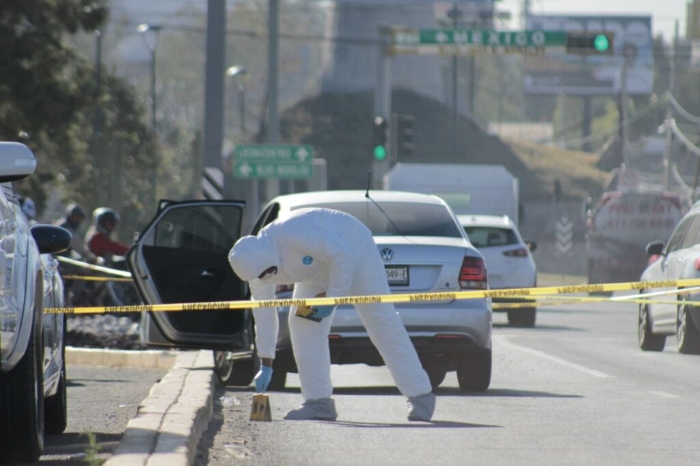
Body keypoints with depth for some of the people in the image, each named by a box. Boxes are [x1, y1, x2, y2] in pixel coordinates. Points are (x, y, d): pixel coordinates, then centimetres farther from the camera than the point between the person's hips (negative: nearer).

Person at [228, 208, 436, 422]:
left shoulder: (295, 236, -39)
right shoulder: (256, 260, -14)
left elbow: (341, 256, -32)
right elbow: (263, 314, -4)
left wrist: (332, 299, -28)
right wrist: (266, 366, -2)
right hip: (318, 271, 7)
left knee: (382, 322, -10)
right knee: (303, 325, -8)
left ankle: (420, 396, -6)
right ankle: (319, 402, -4)